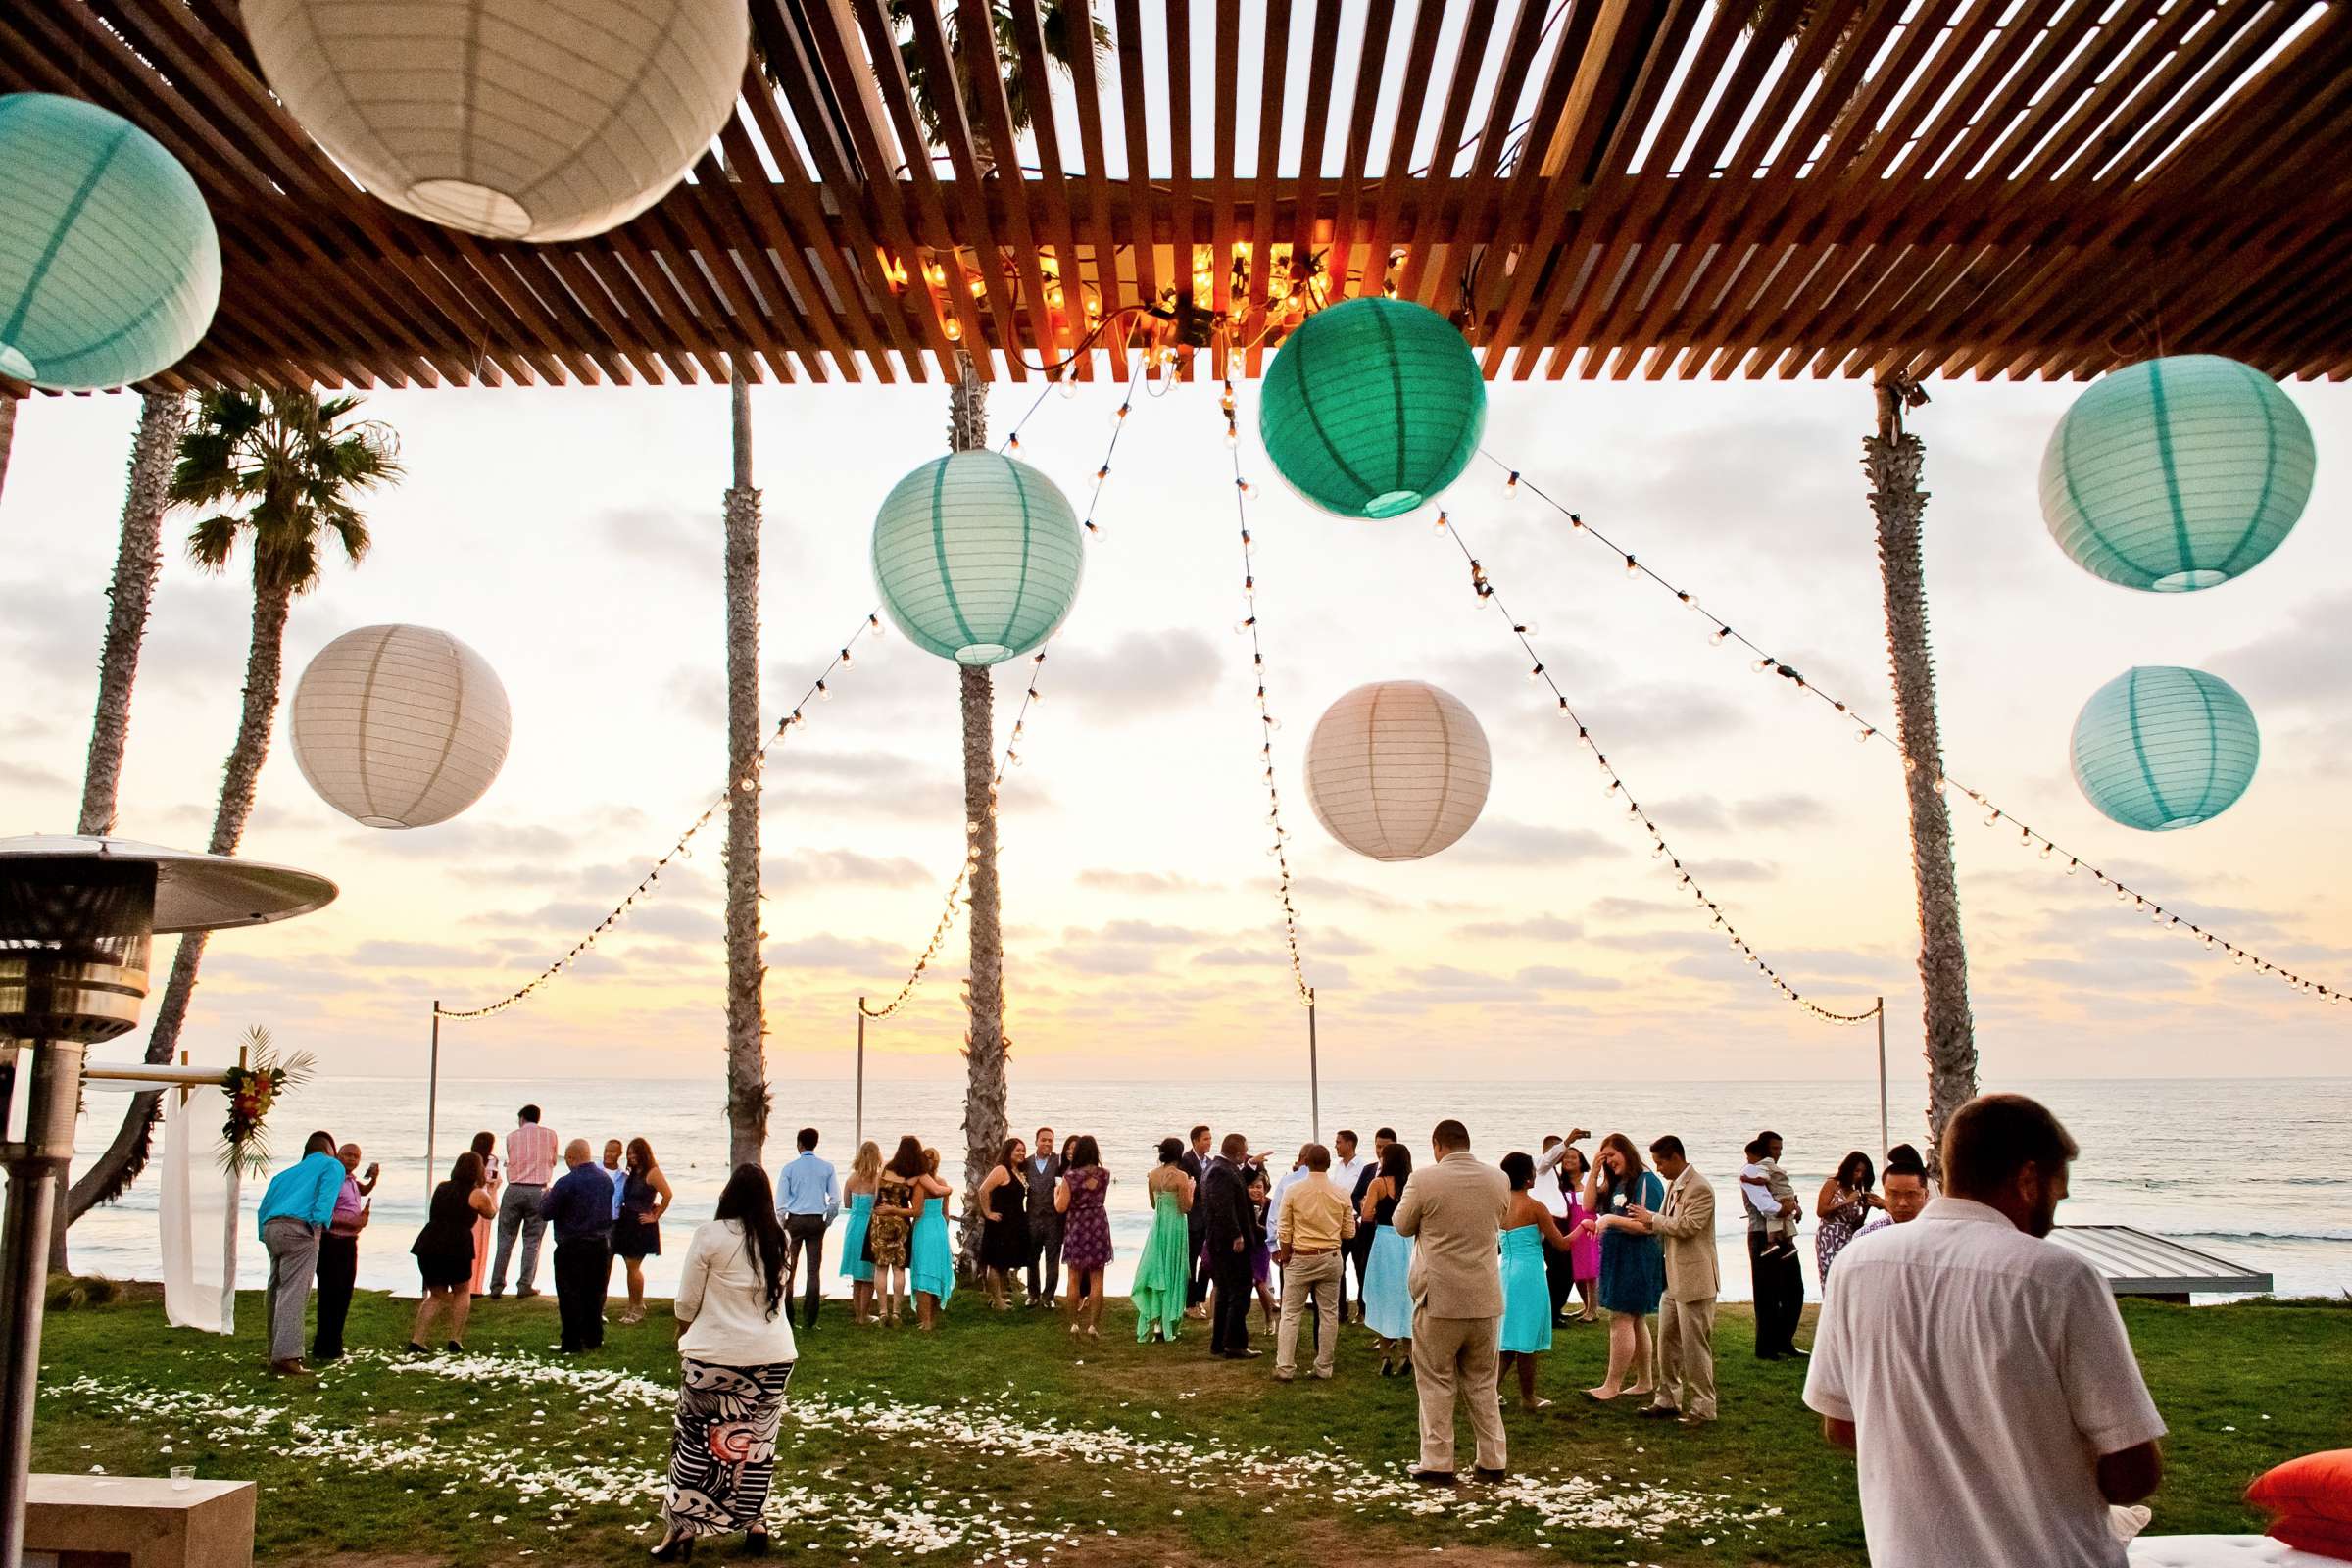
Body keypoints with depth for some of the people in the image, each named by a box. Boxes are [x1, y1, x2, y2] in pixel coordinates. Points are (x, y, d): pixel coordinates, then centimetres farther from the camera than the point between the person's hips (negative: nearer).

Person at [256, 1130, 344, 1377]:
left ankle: (276, 1353, 22)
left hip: (271, 1228, 7)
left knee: (276, 1291, 14)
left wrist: (265, 1236, 21)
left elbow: (264, 1207, 25)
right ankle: (286, 1357, -20)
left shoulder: (287, 1173, 33)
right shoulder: (332, 1166, 14)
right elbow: (326, 1197, -5)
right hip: (299, 1229, -7)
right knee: (293, 1293, -12)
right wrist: (318, 1224, -11)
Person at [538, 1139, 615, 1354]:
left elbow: (546, 1213, -11)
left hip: (573, 1248, -6)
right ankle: (594, 1339, 21)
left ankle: (573, 1344, 5)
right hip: (602, 1245, 6)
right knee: (595, 1293, 15)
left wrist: (546, 1196, 10)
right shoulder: (606, 1179, 5)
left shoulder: (567, 1183, -17)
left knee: (570, 1295, 3)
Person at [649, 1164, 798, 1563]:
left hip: (715, 1355, -4)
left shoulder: (710, 1235, -9)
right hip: (774, 1356, 4)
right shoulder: (777, 1238, 5)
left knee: (697, 1440, 10)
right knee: (758, 1440, 14)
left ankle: (682, 1528, 14)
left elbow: (687, 1300, -4)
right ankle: (755, 1523, 20)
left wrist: (684, 1328, 17)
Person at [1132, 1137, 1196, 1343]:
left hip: (1157, 1225, 5)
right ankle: (1162, 1328, 7)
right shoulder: (1180, 1177, -16)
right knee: (1171, 1274, 4)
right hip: (1175, 1226, -5)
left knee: (1156, 1271, 14)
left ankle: (1150, 1323, 14)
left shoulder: (1152, 1175, 3)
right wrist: (1191, 1188, -1)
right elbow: (1186, 1207, -15)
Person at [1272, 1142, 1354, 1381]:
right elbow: (1349, 1231, 2)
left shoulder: (1293, 1190, -9)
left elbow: (1284, 1229, -6)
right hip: (1331, 1258, 2)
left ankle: (1284, 1368, 2)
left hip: (1300, 1258, -2)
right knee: (1328, 1313, 10)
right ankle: (1324, 1368, 14)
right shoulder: (1341, 1193, -3)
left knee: (1290, 1313, 5)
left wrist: (1285, 1255, 9)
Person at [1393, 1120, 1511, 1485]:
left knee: (1437, 1383, 8)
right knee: (1482, 1383, 16)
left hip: (1439, 1300, -4)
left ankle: (1437, 1464, 11)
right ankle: (1492, 1462, 20)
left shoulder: (1424, 1181, -13)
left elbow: (1403, 1226, 1)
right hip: (1487, 1300, 4)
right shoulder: (1499, 1180, -1)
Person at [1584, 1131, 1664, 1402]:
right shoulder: (1614, 1184, 13)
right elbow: (1588, 1205, 7)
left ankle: (1612, 1385, -6)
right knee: (1635, 1322, 14)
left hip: (1637, 1261, -9)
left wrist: (1611, 1220, -20)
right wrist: (1594, 1172, 1)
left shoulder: (1646, 1181, -12)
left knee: (1621, 1320, -9)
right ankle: (1643, 1382, 23)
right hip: (1617, 1259, 9)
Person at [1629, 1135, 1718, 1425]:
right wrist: (1644, 1221, 0)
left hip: (1694, 1280, -9)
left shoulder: (1700, 1189, -17)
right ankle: (1668, 1400, 26)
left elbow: (1687, 1226, -24)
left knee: (1695, 1345, -1)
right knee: (1667, 1342, 15)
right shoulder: (1673, 1185, 12)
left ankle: (1703, 1406, 10)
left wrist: (1652, 1219, -14)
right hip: (1673, 1281, 10)